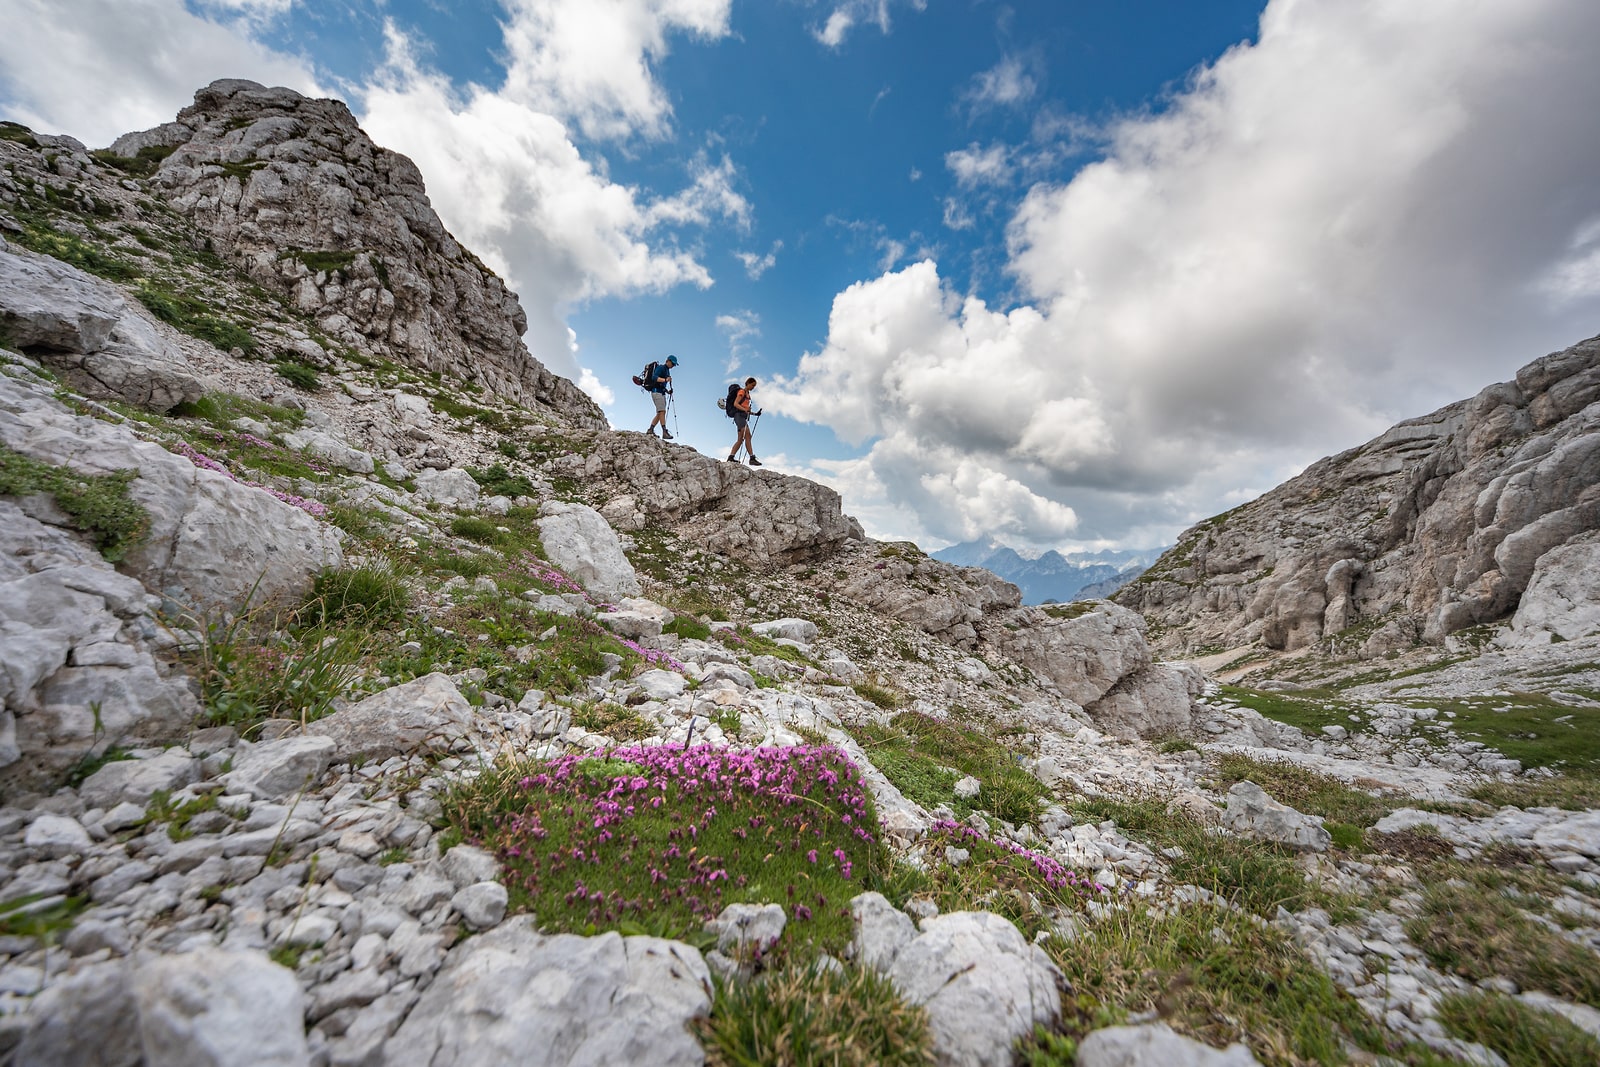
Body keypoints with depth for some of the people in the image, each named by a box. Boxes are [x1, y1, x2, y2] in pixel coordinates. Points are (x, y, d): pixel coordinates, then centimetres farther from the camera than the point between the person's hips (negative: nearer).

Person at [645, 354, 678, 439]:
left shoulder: (667, 370, 24)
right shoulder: (661, 367, -4)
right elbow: (655, 378, -20)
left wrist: (667, 391, 10)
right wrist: (665, 380, -33)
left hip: (662, 393, 10)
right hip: (657, 391, -10)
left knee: (659, 413, 5)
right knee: (662, 411, -19)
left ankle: (650, 430, 8)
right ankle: (665, 432, -27)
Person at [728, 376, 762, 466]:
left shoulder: (747, 394, 25)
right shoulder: (742, 392, -1)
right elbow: (735, 404, -13)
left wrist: (755, 414, 13)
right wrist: (745, 409, -28)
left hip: (743, 416, 9)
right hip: (739, 415, -9)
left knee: (740, 439, 4)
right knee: (747, 436, -18)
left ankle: (731, 457, 4)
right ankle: (752, 458, -25)